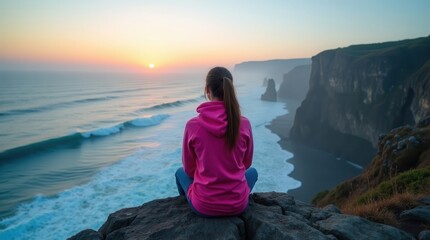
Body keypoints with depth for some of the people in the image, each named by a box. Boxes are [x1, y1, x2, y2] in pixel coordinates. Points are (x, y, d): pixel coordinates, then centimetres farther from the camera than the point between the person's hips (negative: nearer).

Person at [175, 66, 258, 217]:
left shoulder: (193, 125, -16)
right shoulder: (244, 124, -12)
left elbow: (189, 169, -1)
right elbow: (246, 163, 5)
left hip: (203, 205, -1)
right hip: (237, 205, 1)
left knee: (181, 172, 32)